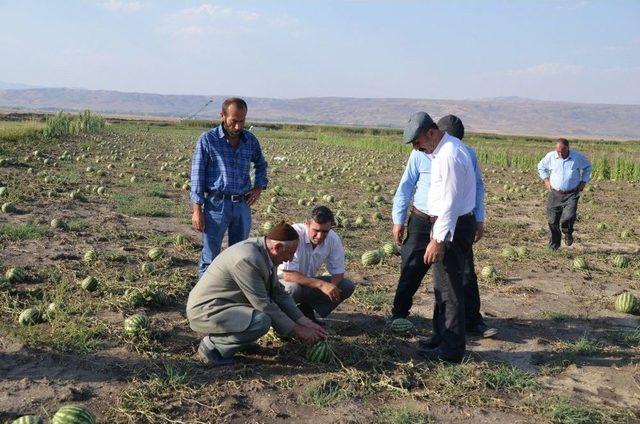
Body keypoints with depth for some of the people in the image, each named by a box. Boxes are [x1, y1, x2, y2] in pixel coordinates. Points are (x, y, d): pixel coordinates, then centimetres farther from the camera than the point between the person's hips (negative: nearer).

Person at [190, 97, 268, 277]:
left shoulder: (250, 140, 7)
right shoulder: (208, 139, -4)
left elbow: (261, 164, 26)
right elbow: (197, 175, -5)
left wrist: (259, 187, 9)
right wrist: (197, 210, -10)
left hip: (242, 206, 4)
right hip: (216, 204, -4)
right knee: (210, 257, 0)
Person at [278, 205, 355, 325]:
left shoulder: (334, 239, -13)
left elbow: (338, 273, -4)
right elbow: (288, 275, -33)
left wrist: (331, 287, -27)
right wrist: (321, 284, -38)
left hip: (309, 282, 6)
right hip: (283, 281, -5)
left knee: (347, 286, -11)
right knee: (293, 288, -39)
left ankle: (306, 311, -1)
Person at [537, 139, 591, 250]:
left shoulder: (578, 157, -5)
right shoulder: (550, 156, -4)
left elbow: (587, 167, 15)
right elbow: (541, 167, 16)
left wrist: (583, 181, 6)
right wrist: (546, 180, 5)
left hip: (571, 194, -1)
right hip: (554, 193, 2)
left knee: (568, 217, -19)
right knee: (552, 221, 0)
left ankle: (568, 233, 15)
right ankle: (554, 245, 18)